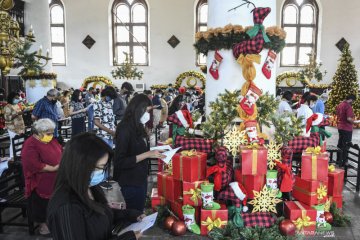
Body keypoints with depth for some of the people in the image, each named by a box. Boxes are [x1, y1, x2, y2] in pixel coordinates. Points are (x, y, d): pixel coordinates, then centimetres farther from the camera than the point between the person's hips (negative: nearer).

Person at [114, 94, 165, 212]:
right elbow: (119, 162, -22)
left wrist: (154, 153, 0)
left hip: (140, 180, 8)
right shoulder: (124, 129, -19)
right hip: (129, 184, -8)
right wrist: (147, 155, -23)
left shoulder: (138, 127, 6)